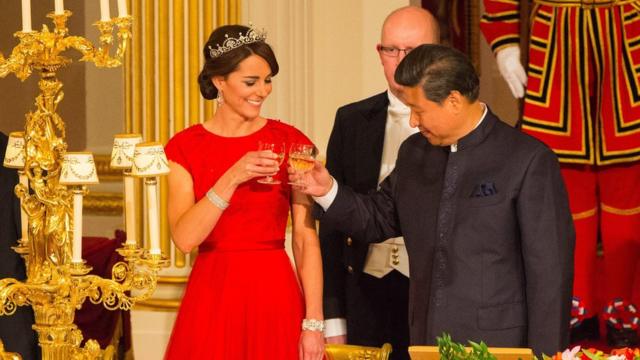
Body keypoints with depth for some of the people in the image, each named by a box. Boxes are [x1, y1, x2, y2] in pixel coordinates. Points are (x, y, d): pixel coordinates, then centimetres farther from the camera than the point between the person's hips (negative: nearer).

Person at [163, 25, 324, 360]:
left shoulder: (290, 142, 0)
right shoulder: (185, 147, -1)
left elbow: (306, 239, -4)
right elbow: (184, 238, -12)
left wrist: (314, 324, -9)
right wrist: (232, 178, -23)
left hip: (276, 295, 0)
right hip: (212, 297, 0)